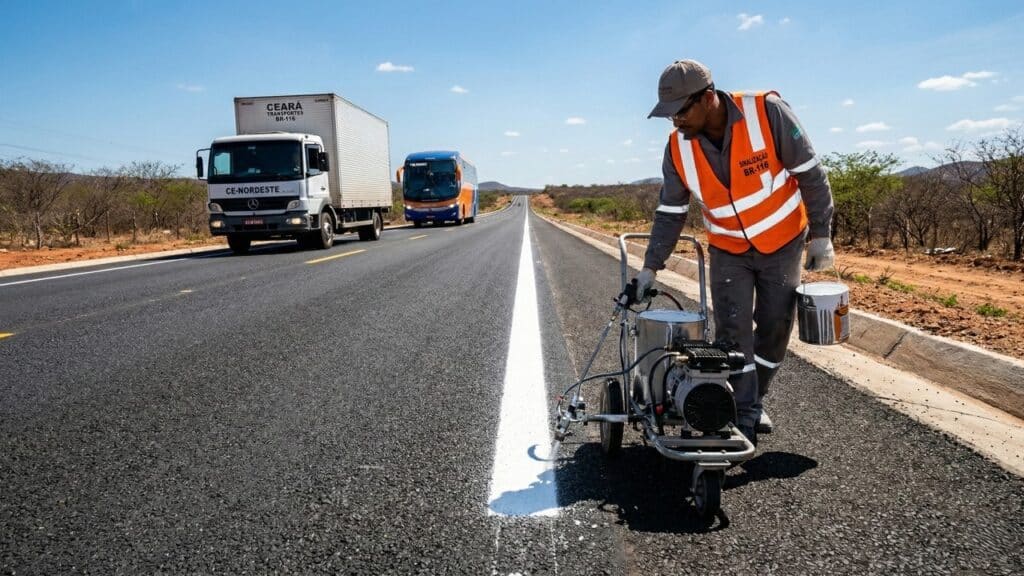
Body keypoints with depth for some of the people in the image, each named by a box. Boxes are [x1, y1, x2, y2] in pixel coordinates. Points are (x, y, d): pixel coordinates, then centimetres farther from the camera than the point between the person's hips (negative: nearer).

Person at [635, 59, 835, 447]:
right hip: (729, 251, 2)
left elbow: (810, 173, -15)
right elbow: (670, 212, -3)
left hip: (783, 243, -1)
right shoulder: (678, 148, -14)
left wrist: (820, 233, -12)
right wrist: (651, 266, -4)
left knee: (775, 328, 6)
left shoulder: (767, 112, -25)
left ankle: (753, 401, 26)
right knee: (733, 331, -5)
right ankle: (746, 415, 6)